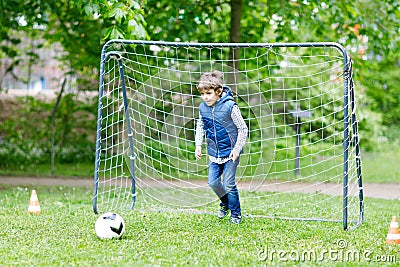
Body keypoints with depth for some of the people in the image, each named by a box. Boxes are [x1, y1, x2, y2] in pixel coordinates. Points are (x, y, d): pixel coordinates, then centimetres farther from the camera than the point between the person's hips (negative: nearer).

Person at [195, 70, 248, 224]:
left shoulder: (229, 106, -19)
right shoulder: (203, 108, -2)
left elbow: (243, 129, -12)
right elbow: (200, 126, 16)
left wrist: (237, 149, -16)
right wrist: (198, 145, 6)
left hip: (230, 152, -5)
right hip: (214, 152, 5)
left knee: (228, 184, -5)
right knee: (213, 182, 5)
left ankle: (236, 214, 14)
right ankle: (225, 203, 34)